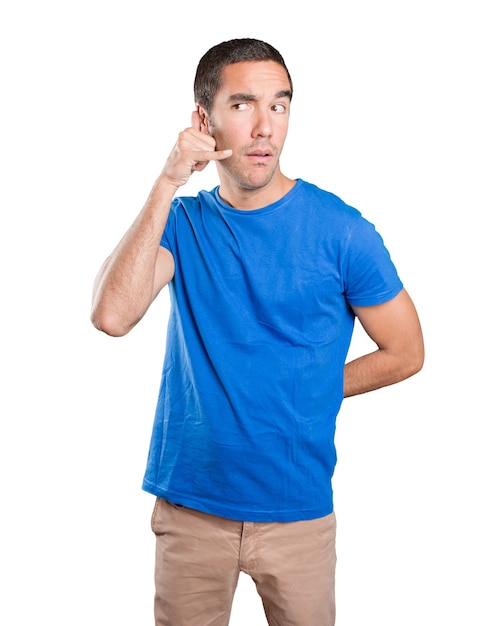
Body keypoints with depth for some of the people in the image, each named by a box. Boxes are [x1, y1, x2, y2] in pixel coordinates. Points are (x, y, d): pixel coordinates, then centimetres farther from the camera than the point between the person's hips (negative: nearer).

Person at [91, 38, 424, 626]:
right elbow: (111, 315, -19)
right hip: (188, 502, 2)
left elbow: (404, 352, -1)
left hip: (297, 506, -1)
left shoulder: (339, 229, -9)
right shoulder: (183, 222, -1)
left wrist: (303, 394, 0)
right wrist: (167, 185, -21)